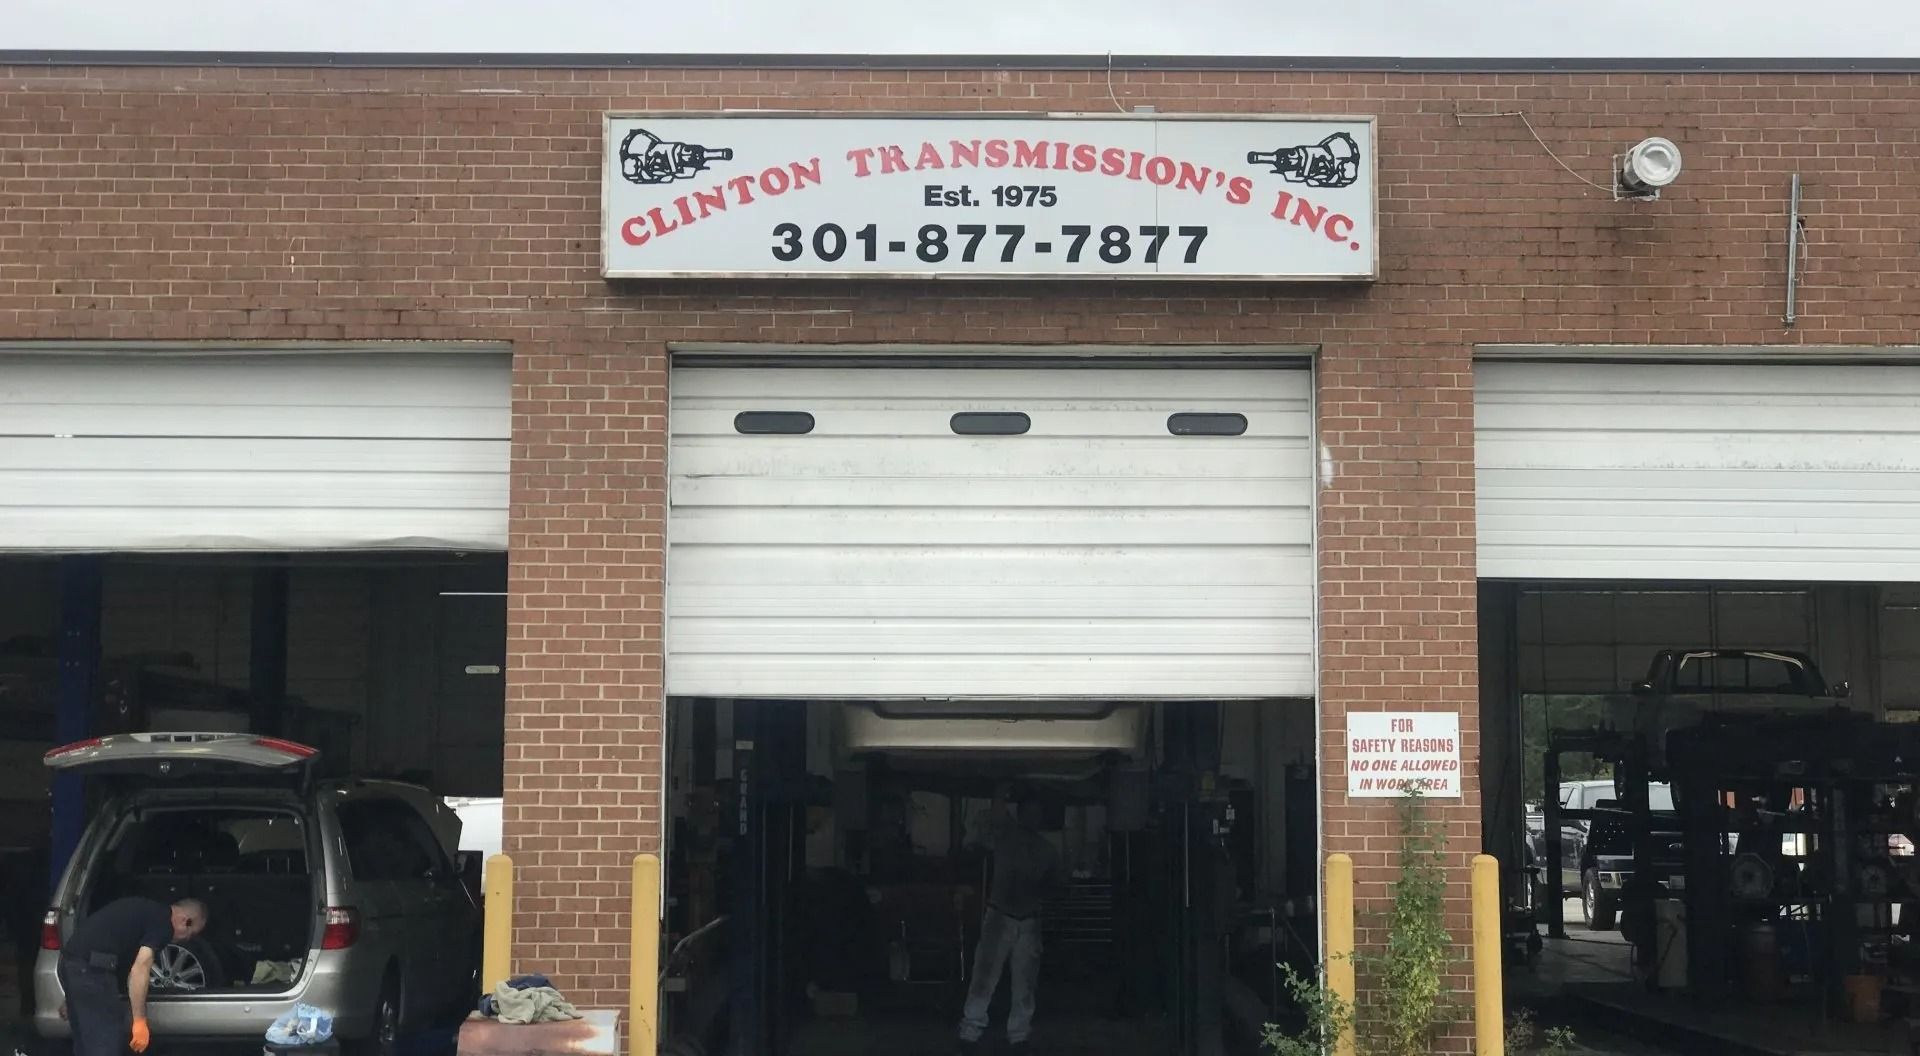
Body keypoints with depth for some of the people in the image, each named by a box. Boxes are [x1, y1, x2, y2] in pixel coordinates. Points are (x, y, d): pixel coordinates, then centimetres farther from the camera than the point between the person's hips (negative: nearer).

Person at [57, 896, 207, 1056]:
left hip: (70, 962, 10)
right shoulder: (163, 922, -3)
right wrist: (139, 1021, -16)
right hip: (91, 969, -10)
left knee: (85, 1042, 17)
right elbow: (140, 969, -15)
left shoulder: (146, 910, 25)